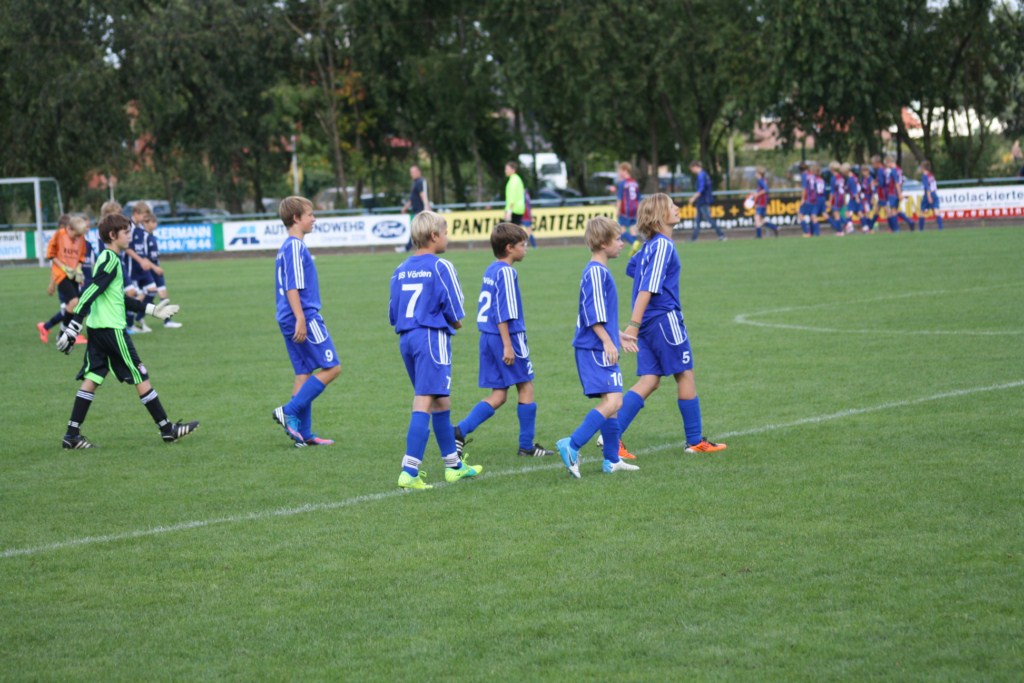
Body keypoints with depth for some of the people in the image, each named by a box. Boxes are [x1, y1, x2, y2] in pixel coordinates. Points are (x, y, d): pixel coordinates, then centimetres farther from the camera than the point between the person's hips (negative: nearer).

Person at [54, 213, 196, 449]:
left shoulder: (107, 259, 17)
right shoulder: (111, 260, -14)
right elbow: (91, 293, -21)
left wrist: (152, 309, 29)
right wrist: (74, 325, -25)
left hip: (97, 329, 9)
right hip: (112, 329, -9)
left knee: (92, 379, 6)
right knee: (140, 377, -1)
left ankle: (72, 434, 1)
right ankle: (167, 429, 6)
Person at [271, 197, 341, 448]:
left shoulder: (287, 247, 16)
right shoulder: (295, 247, -14)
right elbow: (292, 287, -20)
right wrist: (301, 319, -23)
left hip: (291, 321, 10)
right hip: (305, 317, -10)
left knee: (304, 373, 10)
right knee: (332, 368, -5)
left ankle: (303, 434, 9)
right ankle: (290, 411, -10)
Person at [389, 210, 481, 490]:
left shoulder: (401, 270, 11)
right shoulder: (441, 267, -9)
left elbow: (393, 314, 11)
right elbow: (455, 313, -10)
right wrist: (454, 323, 10)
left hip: (406, 338, 8)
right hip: (432, 337, -7)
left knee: (441, 401, 19)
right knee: (424, 402, -10)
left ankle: (453, 465, 30)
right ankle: (409, 472, -17)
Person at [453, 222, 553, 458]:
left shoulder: (490, 270, 13)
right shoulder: (506, 272, -14)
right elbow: (504, 312, -18)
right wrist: (508, 345, -19)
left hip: (488, 338, 9)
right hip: (509, 336, -9)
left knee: (498, 395, 10)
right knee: (526, 387, 4)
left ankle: (460, 431, -4)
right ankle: (527, 445, 9)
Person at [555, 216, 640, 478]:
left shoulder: (600, 271, 19)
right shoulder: (596, 272, -13)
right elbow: (592, 313, -21)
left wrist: (618, 337, 35)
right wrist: (607, 341, -24)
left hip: (600, 348, 11)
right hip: (594, 349, -11)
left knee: (611, 402, 14)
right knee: (612, 401, -18)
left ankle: (612, 460, 18)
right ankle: (572, 446, -22)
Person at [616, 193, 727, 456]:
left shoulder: (649, 245, 11)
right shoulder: (663, 245, -16)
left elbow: (632, 269, 28)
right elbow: (647, 288, -22)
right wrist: (634, 325, -26)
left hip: (648, 323, 8)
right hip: (665, 317, -8)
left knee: (649, 381, 6)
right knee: (685, 375, 5)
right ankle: (695, 441, 13)